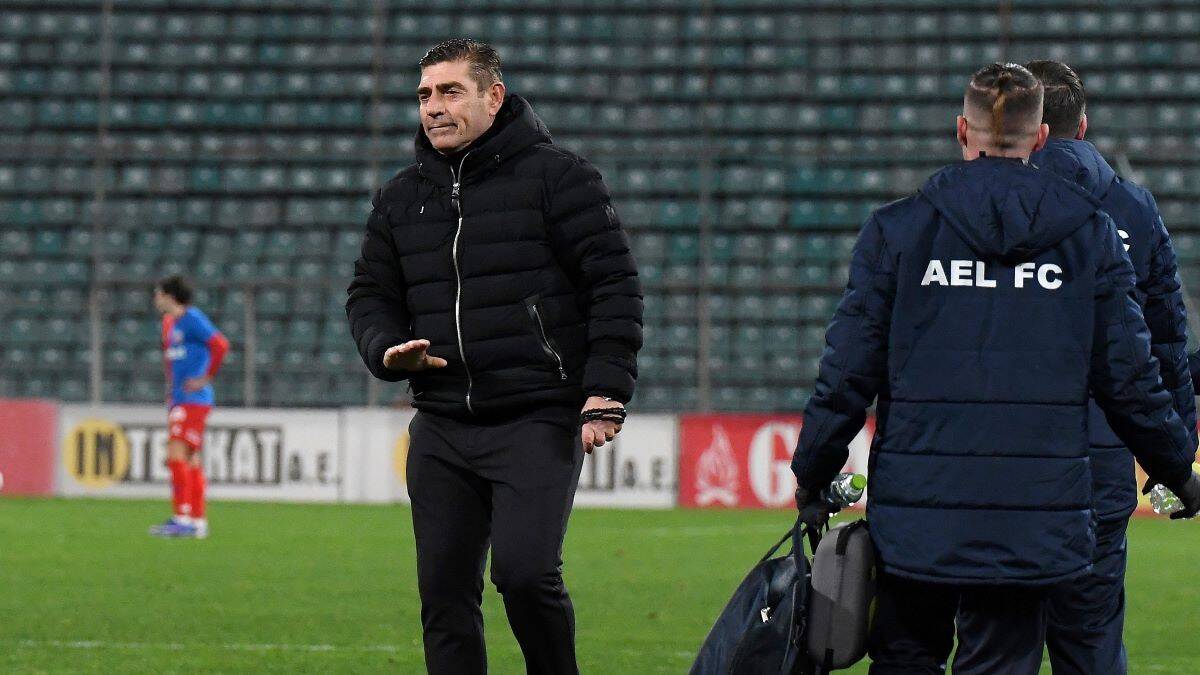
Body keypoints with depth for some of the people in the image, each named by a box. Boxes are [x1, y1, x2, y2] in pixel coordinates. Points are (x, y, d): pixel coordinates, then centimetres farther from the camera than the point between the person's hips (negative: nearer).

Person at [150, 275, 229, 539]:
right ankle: (198, 521, 12)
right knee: (190, 461, 9)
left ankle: (182, 518, -19)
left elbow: (220, 345, -21)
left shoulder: (191, 319, -12)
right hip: (178, 399, 10)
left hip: (193, 400, -10)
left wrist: (207, 377, -15)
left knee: (177, 454, -16)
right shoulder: (169, 323, 17)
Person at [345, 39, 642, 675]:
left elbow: (614, 285, -3)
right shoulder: (401, 196, 14)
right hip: (442, 426, 5)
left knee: (523, 569, -20)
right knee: (445, 592, 4)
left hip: (540, 423, -5)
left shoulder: (556, 176, -1)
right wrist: (386, 349, 0)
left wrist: (606, 392, -12)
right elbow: (370, 294, 23)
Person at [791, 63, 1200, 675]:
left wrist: (811, 476, 11)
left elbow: (847, 372, -1)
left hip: (918, 504, 0)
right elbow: (1129, 377, 5)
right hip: (1034, 514, 1)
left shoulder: (896, 231, 0)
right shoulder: (1089, 233, 2)